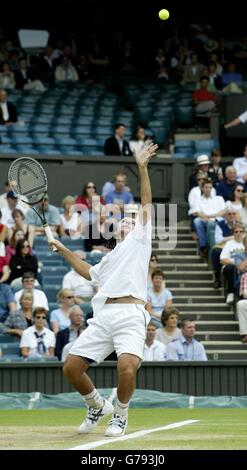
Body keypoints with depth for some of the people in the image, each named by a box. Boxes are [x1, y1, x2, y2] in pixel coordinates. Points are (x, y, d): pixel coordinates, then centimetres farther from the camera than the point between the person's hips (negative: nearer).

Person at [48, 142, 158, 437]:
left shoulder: (138, 242, 18)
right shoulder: (109, 258, 34)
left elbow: (146, 204, 9)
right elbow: (88, 272, 51)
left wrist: (142, 168, 3)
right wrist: (64, 251, 46)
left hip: (131, 316, -6)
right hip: (103, 317, 6)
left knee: (127, 367, -27)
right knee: (71, 367, -4)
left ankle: (120, 414, -2)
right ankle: (97, 407, 21)